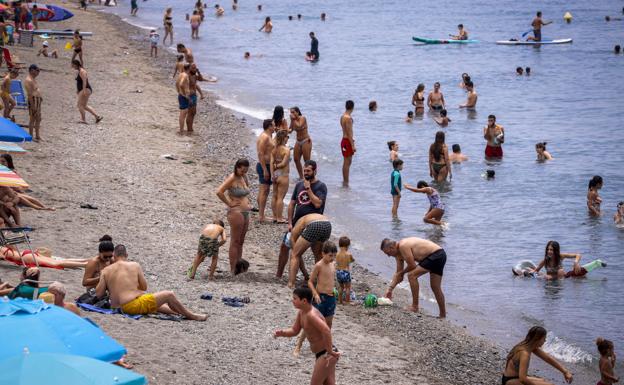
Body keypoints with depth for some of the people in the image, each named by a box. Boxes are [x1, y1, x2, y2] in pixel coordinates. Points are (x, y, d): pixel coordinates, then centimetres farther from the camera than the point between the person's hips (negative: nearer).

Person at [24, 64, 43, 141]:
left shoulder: (33, 79, 15)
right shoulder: (29, 81, -17)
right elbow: (29, 94, -22)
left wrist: (40, 97, 12)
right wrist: (32, 105, -24)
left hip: (38, 100, 11)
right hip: (33, 100, -11)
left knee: (38, 118, 15)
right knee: (32, 119, -4)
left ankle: (37, 135, 24)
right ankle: (31, 136, 1)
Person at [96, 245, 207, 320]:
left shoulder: (105, 271, 4)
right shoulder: (134, 266, -3)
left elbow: (98, 294, -1)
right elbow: (144, 287, 4)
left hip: (117, 307, 6)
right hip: (134, 305, -6)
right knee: (169, 295, 7)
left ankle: (176, 313, 40)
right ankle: (191, 316, 21)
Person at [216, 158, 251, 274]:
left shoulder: (243, 178, 11)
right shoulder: (232, 178, -14)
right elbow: (219, 192, -26)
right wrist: (229, 203, -18)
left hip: (245, 212, 9)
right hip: (236, 212, -9)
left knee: (240, 242, 14)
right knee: (235, 242, -4)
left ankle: (239, 265, 21)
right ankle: (233, 271, 0)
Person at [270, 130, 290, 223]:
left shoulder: (274, 149, 5)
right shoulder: (286, 150, -13)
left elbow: (271, 162, -1)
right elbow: (284, 163, -18)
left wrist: (273, 174, -3)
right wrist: (276, 166, -1)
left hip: (276, 174, 7)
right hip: (283, 175, -7)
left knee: (275, 196, 12)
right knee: (280, 197, -3)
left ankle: (275, 216, 18)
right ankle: (279, 218, 1)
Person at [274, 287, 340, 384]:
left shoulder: (311, 315, -26)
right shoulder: (301, 312, 5)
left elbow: (326, 331, -38)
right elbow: (294, 330, 13)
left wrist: (330, 351, -31)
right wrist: (282, 333, -7)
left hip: (326, 355, -10)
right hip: (321, 354, 10)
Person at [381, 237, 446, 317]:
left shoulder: (403, 246, -18)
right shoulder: (398, 253, 13)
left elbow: (412, 265, -16)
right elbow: (398, 273, 19)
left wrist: (402, 273, 2)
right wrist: (390, 289, 13)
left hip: (435, 256, -11)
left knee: (412, 275, -14)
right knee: (435, 287, 17)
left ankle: (415, 307, -9)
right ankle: (443, 316, 25)